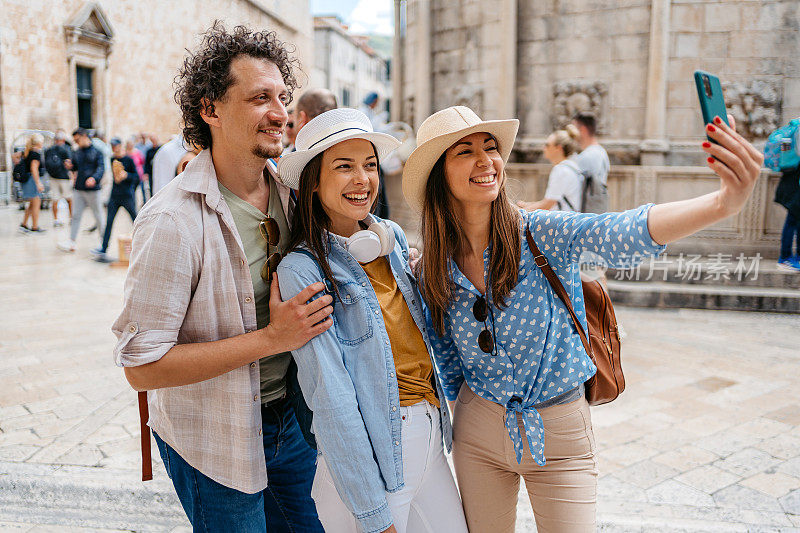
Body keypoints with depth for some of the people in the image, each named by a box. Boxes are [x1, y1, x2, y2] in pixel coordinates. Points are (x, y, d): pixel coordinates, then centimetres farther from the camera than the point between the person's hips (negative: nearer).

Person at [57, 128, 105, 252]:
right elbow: (75, 168, 24)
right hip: (78, 189, 5)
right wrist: (70, 166, 0)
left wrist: (94, 178, -31)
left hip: (93, 190, -5)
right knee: (76, 215, 4)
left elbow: (101, 168, -13)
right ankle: (71, 242, 5)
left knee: (98, 216, 4)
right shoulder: (76, 153, 14)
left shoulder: (97, 151, -3)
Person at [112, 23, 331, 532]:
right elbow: (142, 366, -24)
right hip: (213, 442, -6)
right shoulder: (172, 220, -24)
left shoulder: (287, 193, -3)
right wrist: (270, 337, -27)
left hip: (288, 419, 7)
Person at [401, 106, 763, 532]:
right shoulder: (433, 273, -9)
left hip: (559, 436, -2)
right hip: (477, 433, 3)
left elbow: (621, 234, -39)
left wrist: (723, 204, -55)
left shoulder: (540, 234, -19)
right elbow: (446, 362, 5)